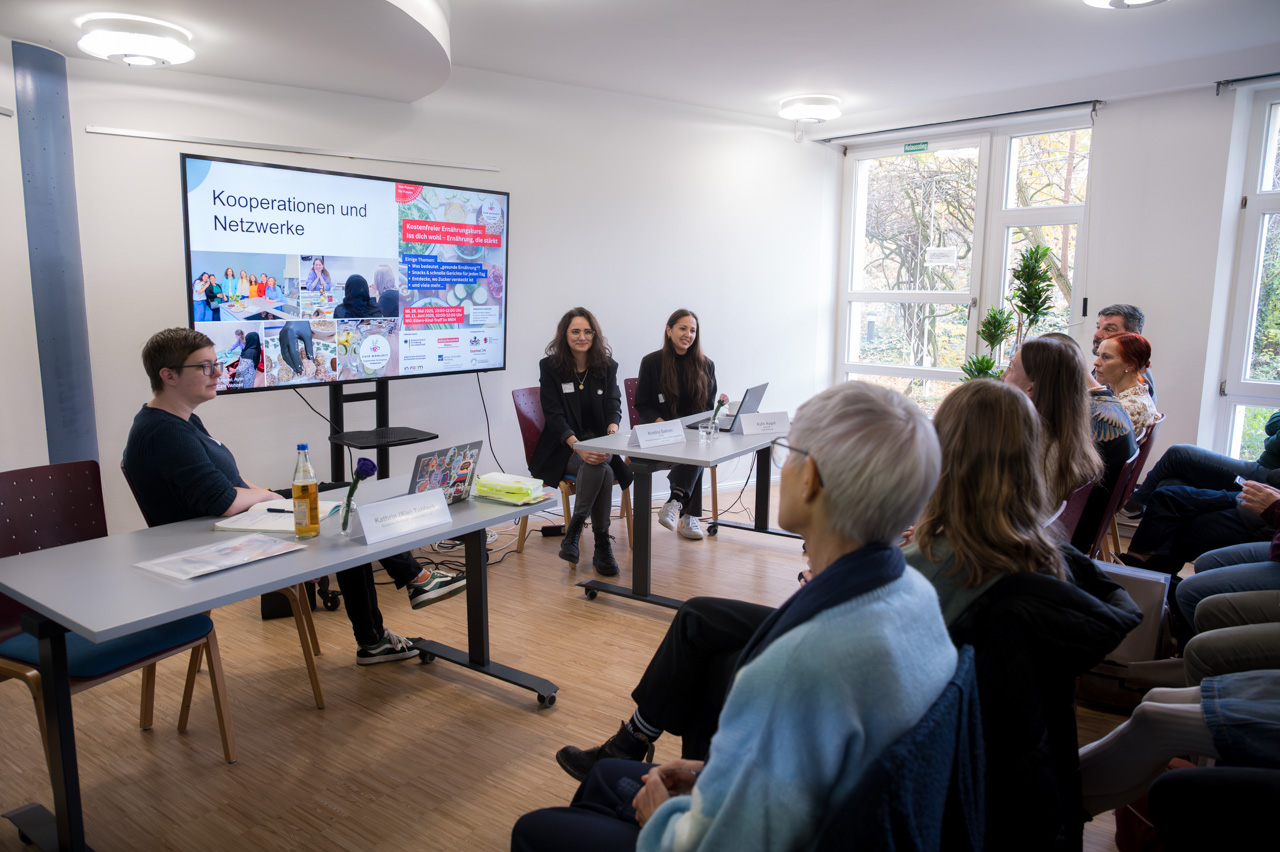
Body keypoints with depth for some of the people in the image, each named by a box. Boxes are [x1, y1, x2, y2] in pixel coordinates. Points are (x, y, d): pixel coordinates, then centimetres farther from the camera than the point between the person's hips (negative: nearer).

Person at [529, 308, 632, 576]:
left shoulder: (607, 366, 6)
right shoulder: (549, 367, -3)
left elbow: (613, 406, -1)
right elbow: (554, 415, -11)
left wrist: (612, 432, -26)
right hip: (563, 447, -3)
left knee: (599, 464, -34)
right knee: (601, 469, -33)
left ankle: (574, 529, -17)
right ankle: (602, 546, -19)